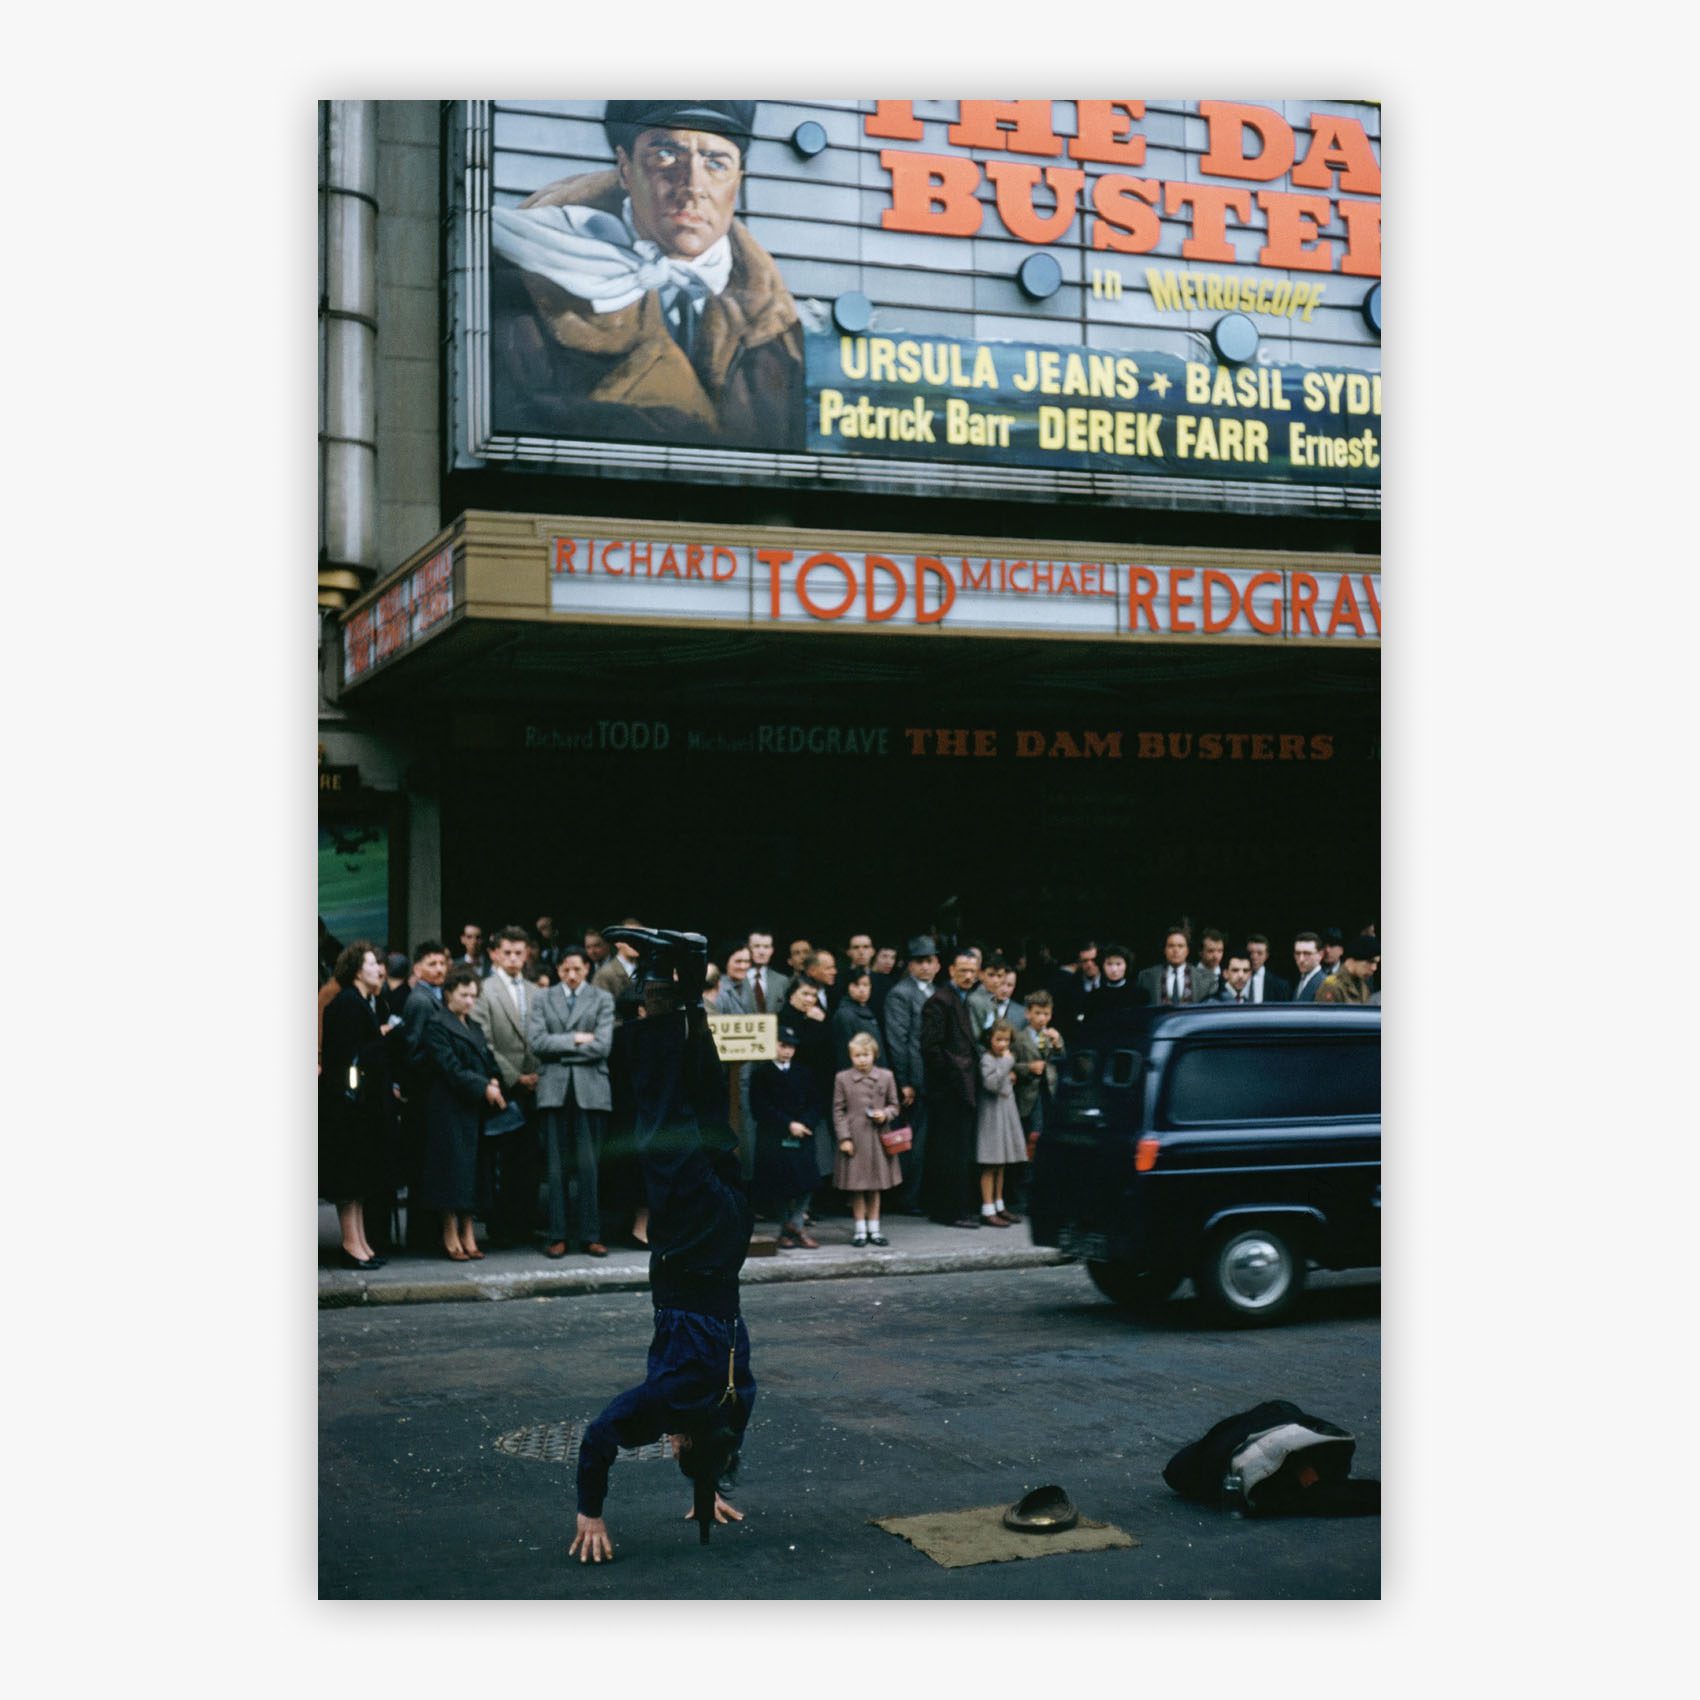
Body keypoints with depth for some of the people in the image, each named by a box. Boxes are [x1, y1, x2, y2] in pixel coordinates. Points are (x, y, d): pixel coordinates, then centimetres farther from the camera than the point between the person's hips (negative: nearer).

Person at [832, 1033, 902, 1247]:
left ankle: (874, 1229, 19)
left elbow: (894, 1106, 9)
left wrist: (885, 1114, -12)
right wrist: (844, 1138, -7)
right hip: (854, 1138, -2)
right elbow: (838, 1110, -1)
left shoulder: (886, 1077, 3)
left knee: (875, 1187, 10)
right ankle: (860, 1229, 13)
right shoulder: (843, 1078, -2)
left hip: (878, 1138, 2)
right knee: (856, 1187, 3)